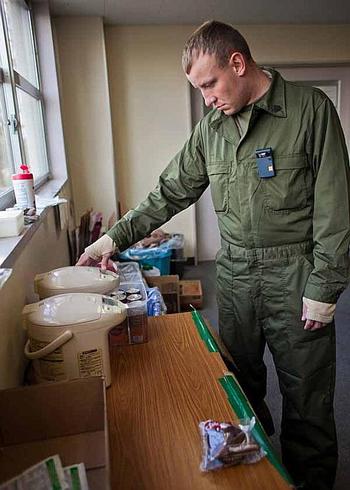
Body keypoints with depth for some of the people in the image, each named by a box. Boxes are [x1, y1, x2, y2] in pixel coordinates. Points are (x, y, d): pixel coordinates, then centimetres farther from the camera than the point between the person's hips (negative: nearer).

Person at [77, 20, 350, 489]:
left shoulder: (310, 108, -7)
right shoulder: (211, 126, 7)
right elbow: (171, 192, 9)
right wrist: (116, 237, 4)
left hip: (295, 275, -4)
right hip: (235, 274, 4)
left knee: (307, 397, 9)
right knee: (239, 385, 16)